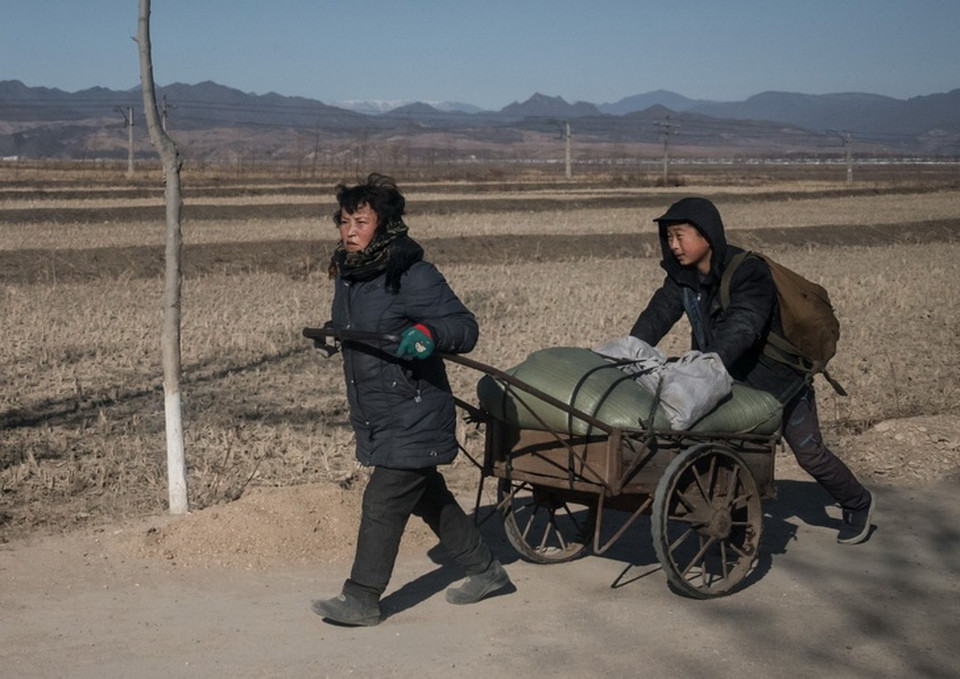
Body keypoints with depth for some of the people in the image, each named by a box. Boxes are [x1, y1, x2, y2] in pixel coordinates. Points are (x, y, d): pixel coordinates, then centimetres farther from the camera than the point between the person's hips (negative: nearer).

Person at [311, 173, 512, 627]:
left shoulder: (413, 277, -18)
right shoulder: (347, 274, 8)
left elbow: (466, 326, -19)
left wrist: (430, 332, -34)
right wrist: (331, 334, 13)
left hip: (413, 417, -9)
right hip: (375, 419, 9)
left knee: (383, 502, -7)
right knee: (427, 497, 18)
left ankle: (361, 598, 4)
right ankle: (485, 571, 33)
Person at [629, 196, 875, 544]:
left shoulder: (749, 273, -30)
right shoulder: (683, 276, -8)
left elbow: (743, 327, -44)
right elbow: (658, 314, -18)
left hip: (777, 377, -6)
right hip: (732, 381, 6)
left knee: (810, 453, 8)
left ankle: (858, 504, 32)